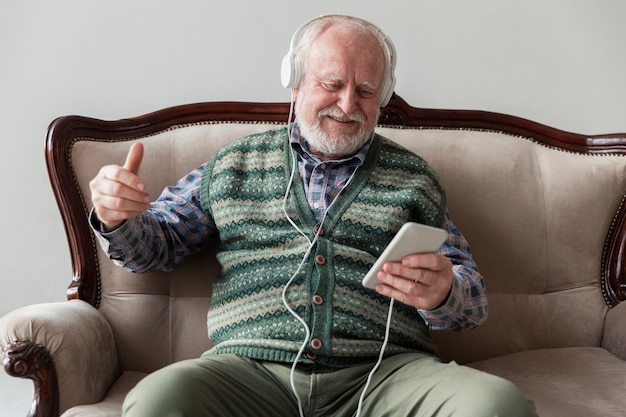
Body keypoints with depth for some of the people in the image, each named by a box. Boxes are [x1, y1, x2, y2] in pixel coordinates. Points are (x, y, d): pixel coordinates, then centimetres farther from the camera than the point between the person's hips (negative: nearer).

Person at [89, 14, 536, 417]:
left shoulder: (413, 177, 16)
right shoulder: (233, 165, 17)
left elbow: (473, 299, 15)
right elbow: (158, 243, 21)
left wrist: (441, 293, -11)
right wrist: (119, 218, -3)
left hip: (387, 369, 1)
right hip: (252, 367, 0)